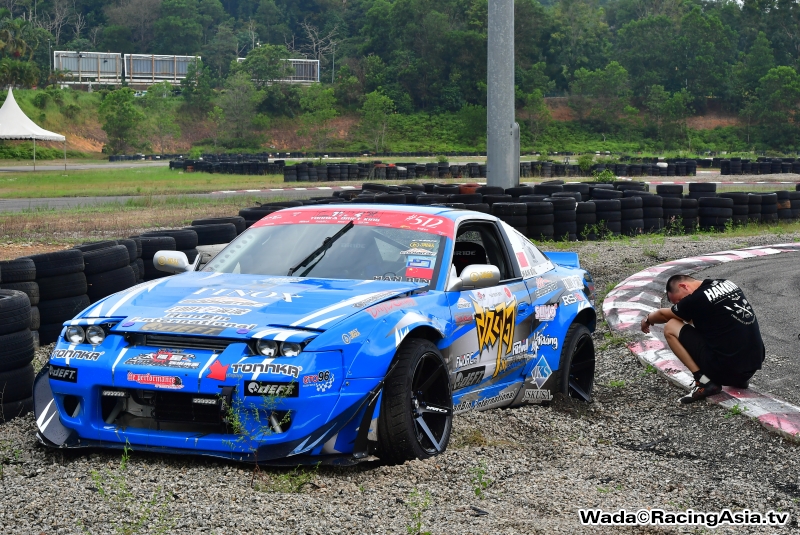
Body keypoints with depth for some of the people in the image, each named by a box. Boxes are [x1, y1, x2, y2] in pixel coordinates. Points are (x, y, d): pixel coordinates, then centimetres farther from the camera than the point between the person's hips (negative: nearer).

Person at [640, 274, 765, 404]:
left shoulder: (696, 300, -10)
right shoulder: (726, 283, 11)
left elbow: (664, 315, 12)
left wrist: (648, 319, 32)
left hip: (726, 368, -8)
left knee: (670, 328, 2)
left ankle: (705, 382, -4)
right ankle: (740, 379, 19)